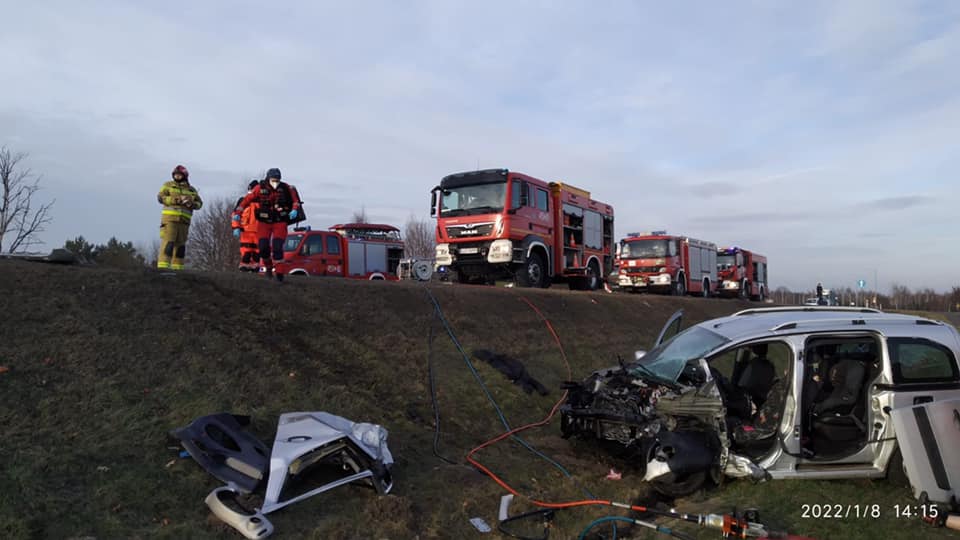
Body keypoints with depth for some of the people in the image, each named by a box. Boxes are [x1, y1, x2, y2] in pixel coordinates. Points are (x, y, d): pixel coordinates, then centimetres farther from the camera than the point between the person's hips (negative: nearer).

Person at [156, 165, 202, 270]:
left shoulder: (191, 189, 16)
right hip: (170, 218, -4)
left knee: (180, 245, 5)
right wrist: (177, 200, -16)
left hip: (184, 220, 4)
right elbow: (160, 197, -5)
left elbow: (199, 203, 10)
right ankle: (162, 267, -15)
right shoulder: (168, 185, 8)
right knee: (168, 242, -13)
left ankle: (177, 268, 10)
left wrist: (191, 203, -13)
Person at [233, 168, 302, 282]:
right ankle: (268, 267, 20)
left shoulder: (285, 188, -9)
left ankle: (279, 271, 1)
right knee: (263, 246, -6)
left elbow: (294, 195, 5)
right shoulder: (260, 189, -9)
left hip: (280, 222, -1)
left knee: (277, 247, -12)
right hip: (264, 222, 1)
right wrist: (238, 213, -14)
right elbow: (247, 200, -7)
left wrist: (295, 209, -9)